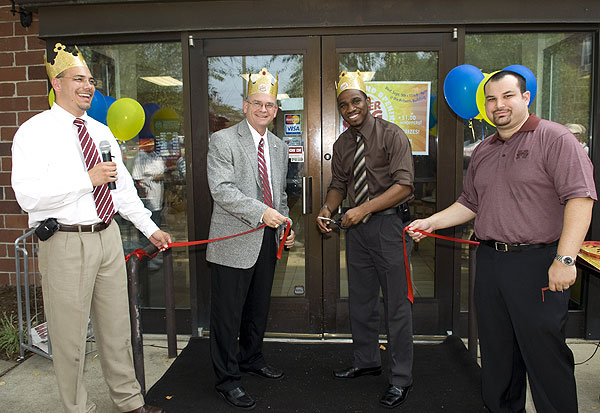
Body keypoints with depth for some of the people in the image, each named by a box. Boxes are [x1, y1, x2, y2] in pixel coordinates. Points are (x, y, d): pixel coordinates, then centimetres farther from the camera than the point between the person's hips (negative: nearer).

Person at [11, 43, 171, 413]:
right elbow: (27, 194, -18)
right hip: (66, 243, -6)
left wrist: (150, 228, 17)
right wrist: (87, 179, -22)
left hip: (108, 237, 6)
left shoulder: (102, 132, 14)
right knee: (70, 334, 6)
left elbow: (123, 185, 18)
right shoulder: (35, 132, -6)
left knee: (117, 326, 16)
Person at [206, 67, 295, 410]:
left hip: (268, 240, 7)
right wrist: (261, 212, -25)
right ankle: (227, 379, 16)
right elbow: (221, 189, -18)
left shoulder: (280, 147, 14)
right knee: (228, 313, 2)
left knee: (259, 307, 20)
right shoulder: (223, 140, -7)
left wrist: (286, 226, 8)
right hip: (235, 240, -6)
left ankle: (252, 357, 41)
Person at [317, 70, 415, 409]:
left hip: (388, 223, -6)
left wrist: (365, 208, -22)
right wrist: (329, 209, -3)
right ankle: (367, 361, 35)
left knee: (397, 302, -1)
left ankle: (401, 378, 14)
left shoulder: (392, 135, -9)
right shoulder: (342, 144, 11)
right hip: (357, 227, 7)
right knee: (361, 299, 16)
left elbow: (404, 184, -17)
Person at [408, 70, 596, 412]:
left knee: (545, 354, 1)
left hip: (537, 263, -6)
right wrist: (430, 223, 11)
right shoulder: (483, 151, 16)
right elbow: (469, 203, 22)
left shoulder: (555, 138, -6)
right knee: (497, 351, 16)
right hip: (490, 261, 7)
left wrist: (565, 259, -21)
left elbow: (580, 198, -14)